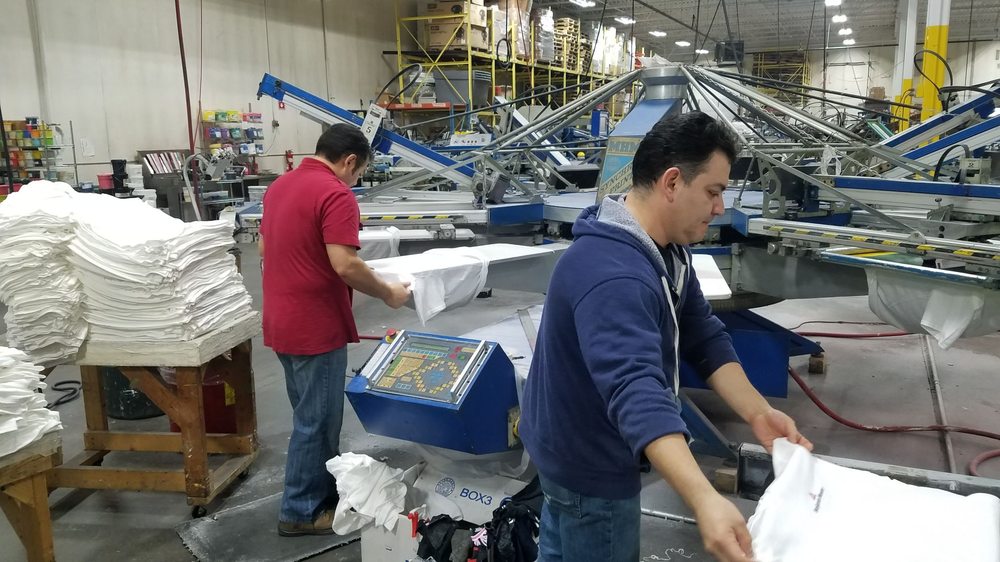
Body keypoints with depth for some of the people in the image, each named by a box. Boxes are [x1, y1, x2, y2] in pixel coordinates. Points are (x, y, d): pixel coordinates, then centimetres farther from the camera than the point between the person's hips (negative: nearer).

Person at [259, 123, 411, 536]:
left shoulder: (280, 185, 11)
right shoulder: (335, 194, -18)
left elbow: (265, 247, 20)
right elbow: (345, 265, -25)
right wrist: (388, 293, -12)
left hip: (282, 321, 10)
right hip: (315, 327, -9)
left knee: (312, 414, 21)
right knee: (315, 421, 4)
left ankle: (327, 490, 35)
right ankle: (301, 512, 17)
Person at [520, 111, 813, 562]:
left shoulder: (667, 248, -1)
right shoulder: (613, 276, -36)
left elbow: (704, 338, 0)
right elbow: (637, 392, -47)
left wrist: (757, 413, -12)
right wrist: (703, 501, -57)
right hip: (588, 463, -9)